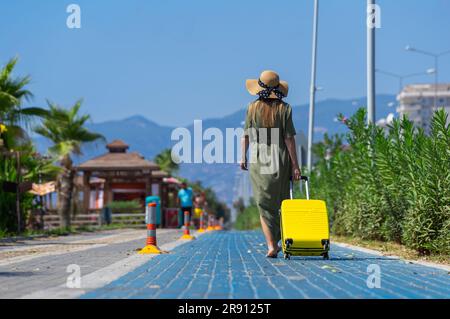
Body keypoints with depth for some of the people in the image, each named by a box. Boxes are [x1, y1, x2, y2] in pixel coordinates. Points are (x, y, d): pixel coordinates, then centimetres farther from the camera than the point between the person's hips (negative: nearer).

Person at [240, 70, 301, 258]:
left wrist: (243, 157, 14)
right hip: (280, 159, 0)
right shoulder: (284, 108, -4)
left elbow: (246, 135, 1)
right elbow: (289, 138, -6)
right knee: (279, 201, 15)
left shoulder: (252, 108, -1)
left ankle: (271, 245, -5)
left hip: (258, 160, 0)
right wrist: (295, 165, -3)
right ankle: (276, 240, 19)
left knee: (264, 204, 4)